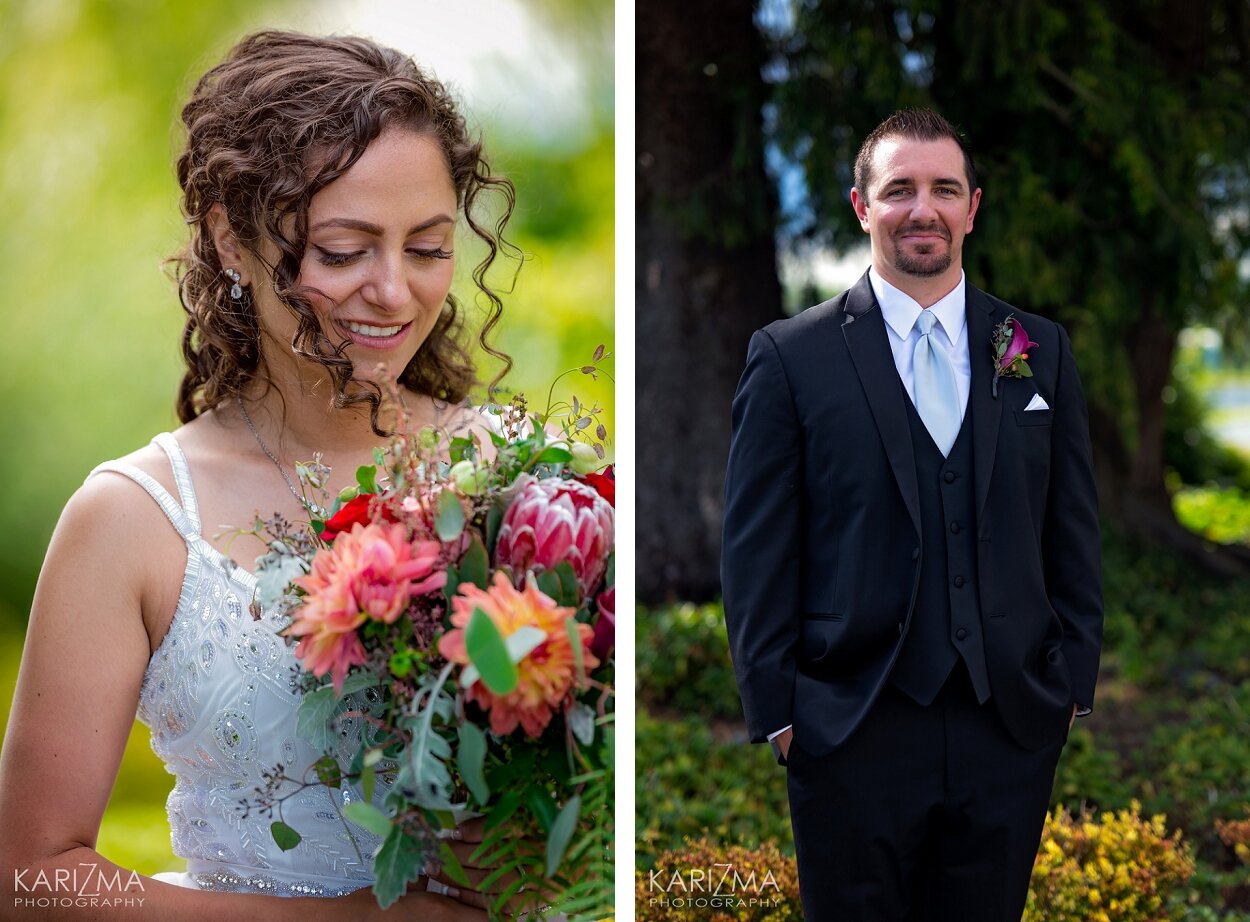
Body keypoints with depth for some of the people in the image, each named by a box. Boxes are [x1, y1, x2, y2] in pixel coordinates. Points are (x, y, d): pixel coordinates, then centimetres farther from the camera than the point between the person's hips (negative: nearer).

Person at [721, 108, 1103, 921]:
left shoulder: (1040, 350, 8)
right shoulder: (790, 357, -2)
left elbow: (1073, 533, 10)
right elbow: (756, 552, -3)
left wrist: (1074, 680, 5)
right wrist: (774, 710, -6)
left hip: (1013, 725, 3)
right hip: (853, 732, -2)